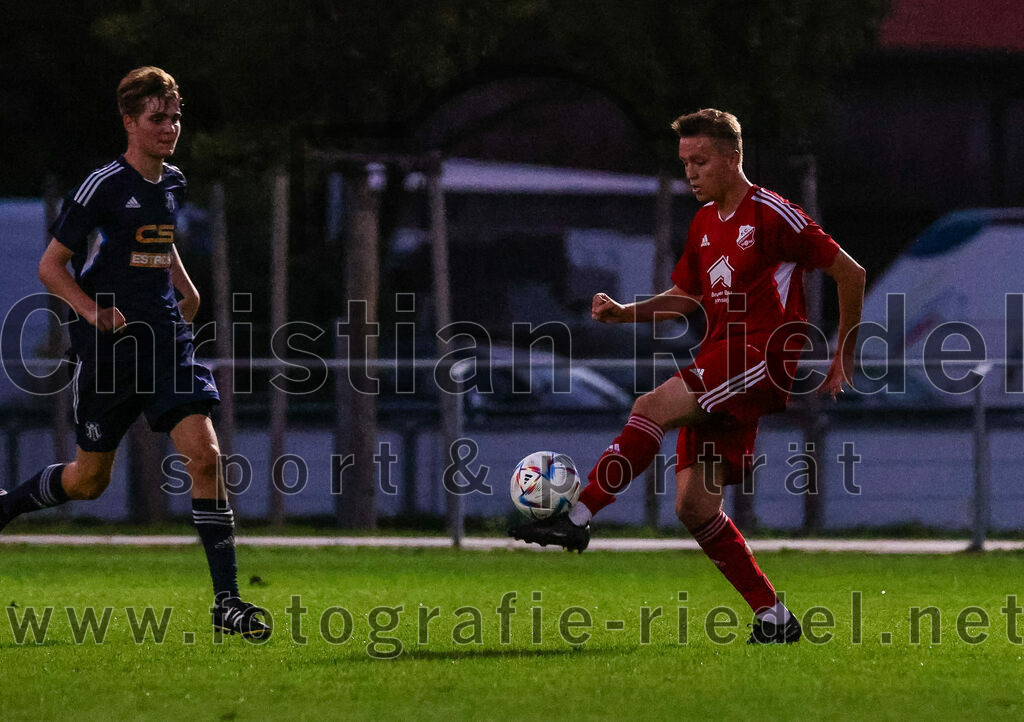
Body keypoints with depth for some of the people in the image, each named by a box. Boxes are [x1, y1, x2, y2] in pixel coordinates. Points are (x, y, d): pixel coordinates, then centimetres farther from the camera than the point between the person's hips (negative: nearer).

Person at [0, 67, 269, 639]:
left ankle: (227, 599, -12)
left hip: (165, 335, 5)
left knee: (205, 453, -12)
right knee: (89, 479, 6)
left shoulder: (173, 184, 10)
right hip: (109, 348, -5)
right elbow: (51, 264, -6)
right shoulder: (104, 187, -10)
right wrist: (93, 311, -21)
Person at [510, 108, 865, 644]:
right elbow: (685, 297, 27)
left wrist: (844, 358, 0)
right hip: (719, 364, 9)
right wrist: (624, 313, 9)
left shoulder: (771, 214, -6)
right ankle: (772, 617, 6)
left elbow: (850, 272, -3)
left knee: (654, 407, -28)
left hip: (764, 359, -8)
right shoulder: (704, 224, 18)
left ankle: (578, 518, -32)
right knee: (694, 505, -1)